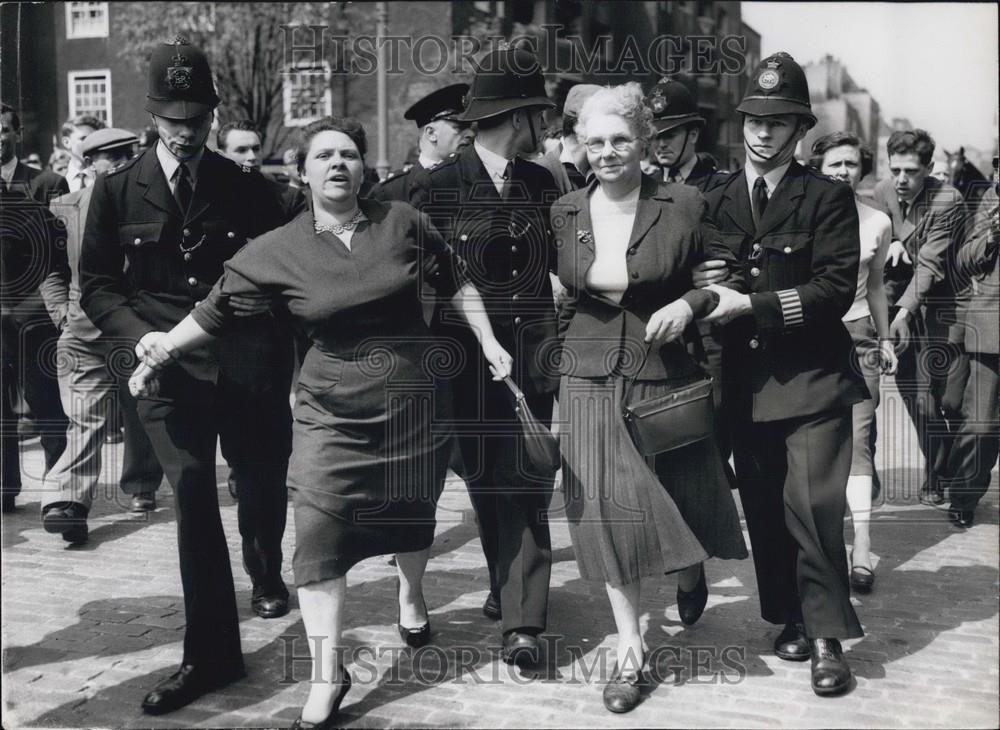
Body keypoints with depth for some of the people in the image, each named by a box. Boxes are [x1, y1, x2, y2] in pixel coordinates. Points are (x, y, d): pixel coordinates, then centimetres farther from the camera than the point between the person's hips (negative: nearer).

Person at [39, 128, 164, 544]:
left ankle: (142, 487, 32)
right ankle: (66, 502, -14)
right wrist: (63, 314, -2)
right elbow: (53, 270, 9)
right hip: (85, 334, -1)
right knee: (84, 420, -10)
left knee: (142, 416, 13)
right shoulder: (64, 209, 4)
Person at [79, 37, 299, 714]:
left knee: (264, 483, 12)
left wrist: (279, 361, -5)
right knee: (193, 500, -5)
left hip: (248, 363, 1)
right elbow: (96, 283, 7)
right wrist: (140, 334, -11)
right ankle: (210, 653, 5)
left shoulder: (249, 189, 3)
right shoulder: (117, 190, 4)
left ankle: (266, 574, 47)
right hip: (168, 369, 0)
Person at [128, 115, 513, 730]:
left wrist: (489, 343, 4)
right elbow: (216, 311, -2)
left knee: (412, 514, 18)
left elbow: (456, 282, 6)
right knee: (319, 534, -8)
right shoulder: (275, 251, -7)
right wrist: (162, 351, -11)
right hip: (333, 413, -1)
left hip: (416, 404, 1)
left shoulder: (403, 222, -6)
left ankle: (412, 593, 51)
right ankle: (328, 675, 4)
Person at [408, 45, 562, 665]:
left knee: (526, 486, -3)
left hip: (534, 358, 2)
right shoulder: (438, 187, -4)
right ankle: (509, 586, 31)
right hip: (467, 361, -2)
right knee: (485, 481, 10)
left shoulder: (542, 184, 9)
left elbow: (565, 263, 12)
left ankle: (522, 620, 0)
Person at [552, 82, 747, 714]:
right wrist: (555, 370, 10)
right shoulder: (564, 214, 4)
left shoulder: (684, 206, -5)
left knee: (675, 498, 7)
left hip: (667, 378, -2)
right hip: (592, 382, 2)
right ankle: (630, 650, 13)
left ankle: (691, 570, 46)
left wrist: (688, 304, -16)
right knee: (607, 512, 0)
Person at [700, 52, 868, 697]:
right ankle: (792, 616, 25)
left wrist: (750, 305, -17)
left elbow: (836, 287, -12)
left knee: (812, 504, -11)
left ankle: (827, 636, 2)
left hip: (811, 377, -4)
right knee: (765, 508, 9)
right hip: (744, 379, 4)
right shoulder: (716, 201, 11)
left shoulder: (828, 198, -2)